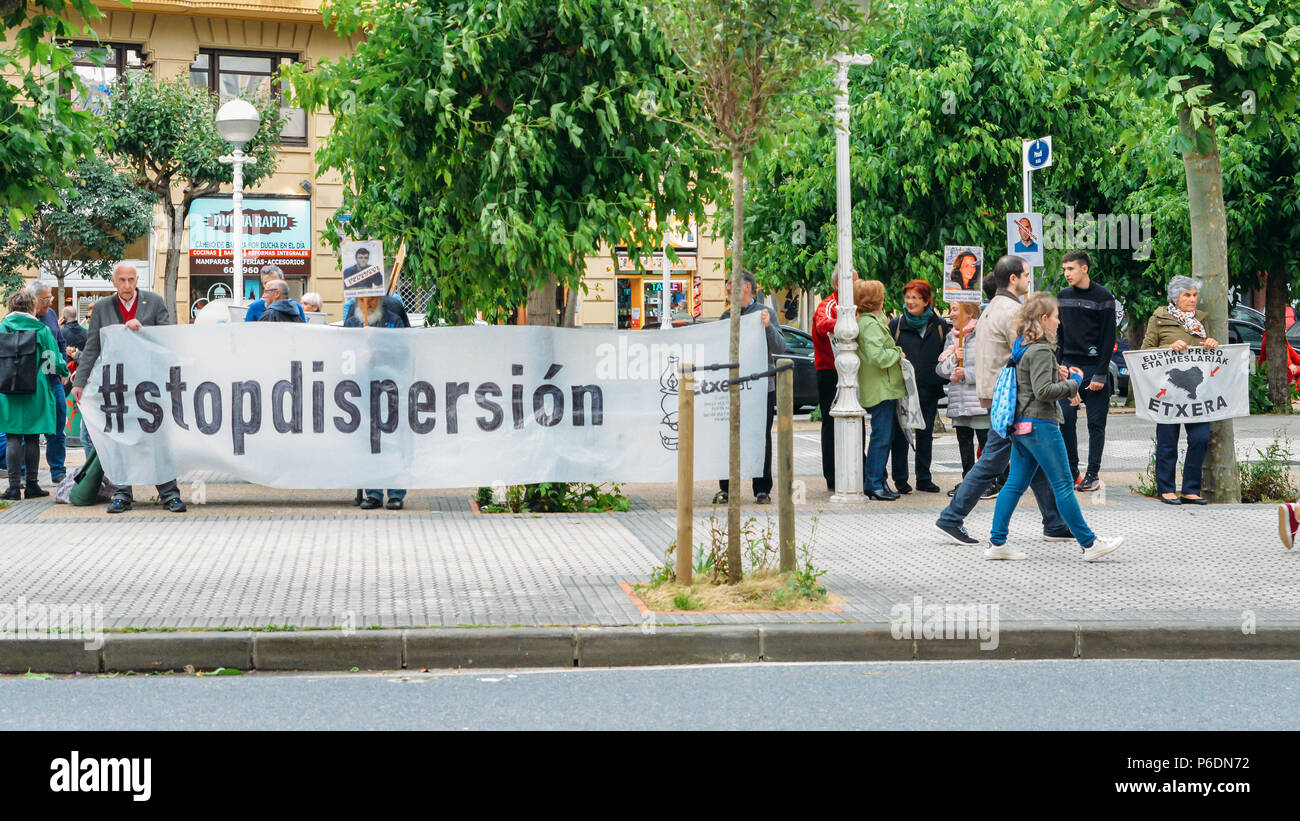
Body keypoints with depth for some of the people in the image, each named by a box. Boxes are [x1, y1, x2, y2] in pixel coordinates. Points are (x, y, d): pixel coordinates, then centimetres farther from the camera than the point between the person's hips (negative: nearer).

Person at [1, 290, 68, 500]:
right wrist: (65, 372, 22)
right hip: (35, 390, 0)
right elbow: (54, 361, 3)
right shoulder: (42, 330, 0)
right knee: (32, 438, 5)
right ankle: (31, 484, 8)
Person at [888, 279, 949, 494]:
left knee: (925, 434, 8)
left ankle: (924, 478, 16)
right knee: (901, 434, 1)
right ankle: (900, 479, 9)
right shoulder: (896, 324, 2)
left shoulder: (940, 326, 6)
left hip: (929, 390, 2)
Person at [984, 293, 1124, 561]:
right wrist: (1074, 382, -9)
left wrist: (1058, 375, 13)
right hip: (1040, 425, -9)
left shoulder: (1022, 348, 14)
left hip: (1020, 425, 9)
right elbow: (1043, 391, -22)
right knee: (1063, 485, -2)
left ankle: (997, 543, 8)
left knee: (1015, 484, 9)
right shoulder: (1041, 351, -15)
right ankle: (1089, 544, 4)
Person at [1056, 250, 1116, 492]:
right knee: (1066, 420, -1)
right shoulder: (1062, 297, 11)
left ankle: (1092, 475, 3)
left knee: (1096, 424, 0)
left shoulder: (1103, 297, -4)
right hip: (1069, 367, 4)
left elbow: (1108, 338, -7)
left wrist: (1100, 374, -12)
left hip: (1094, 367, -4)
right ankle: (1071, 472, 8)